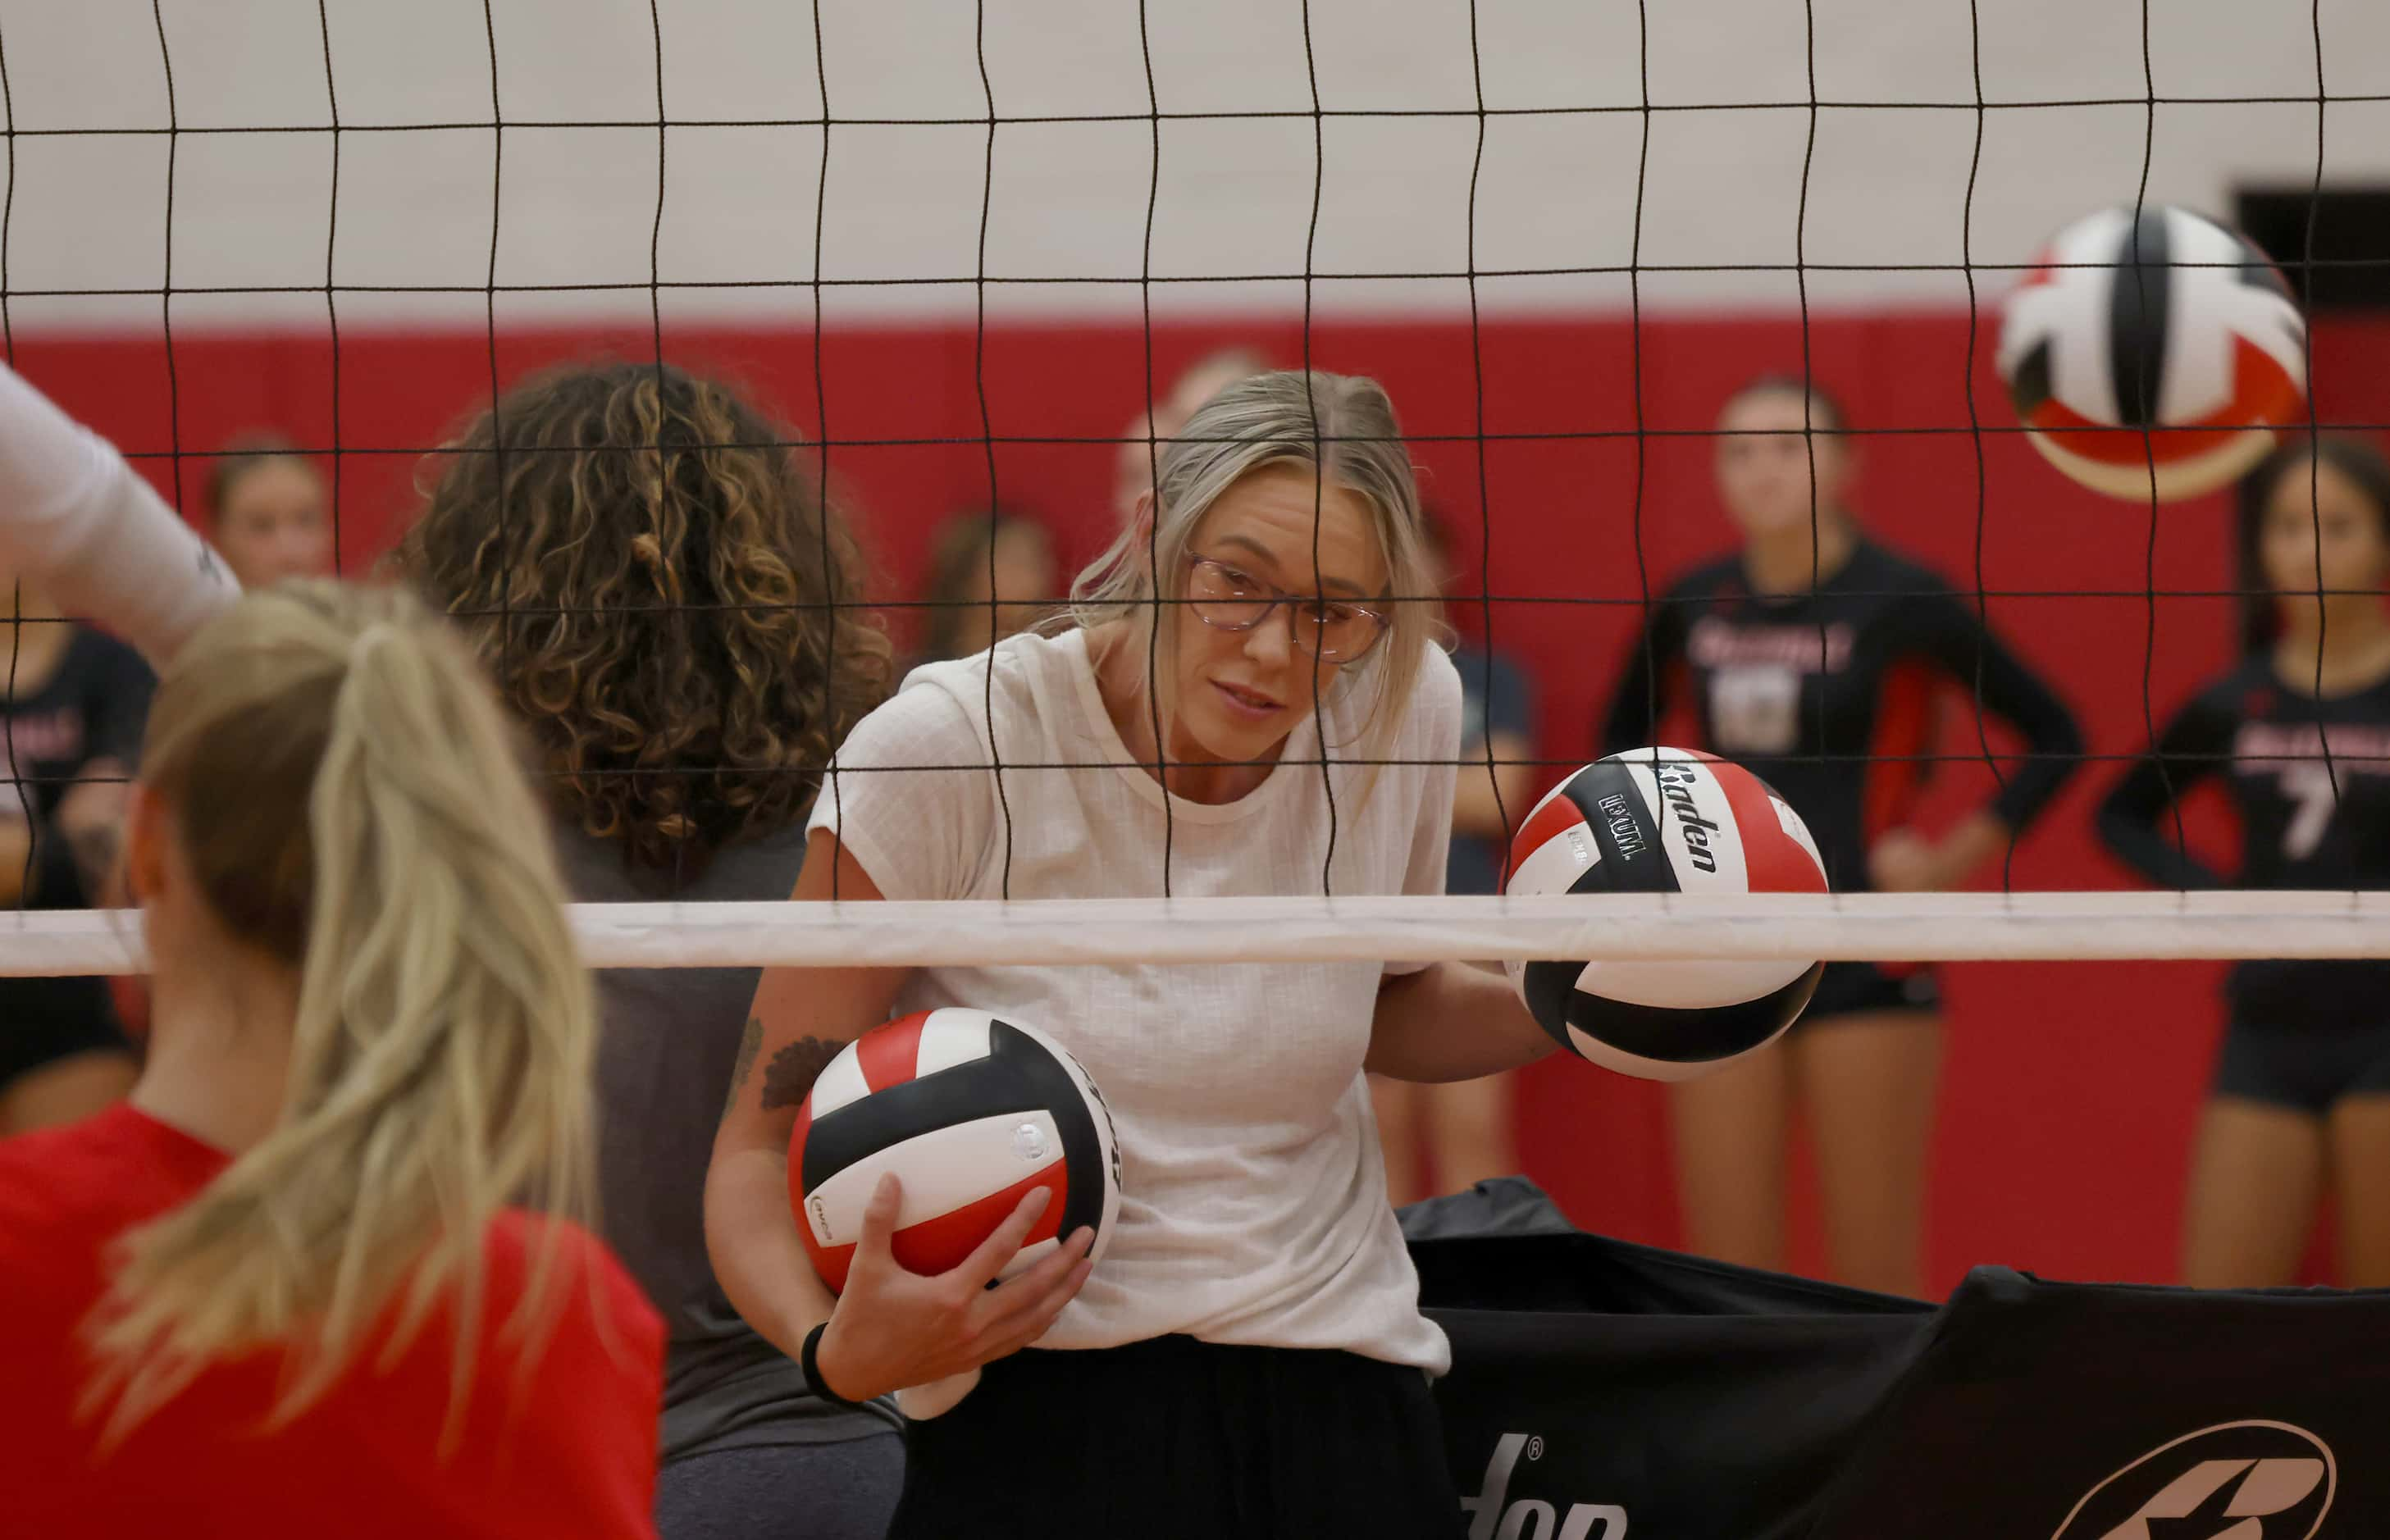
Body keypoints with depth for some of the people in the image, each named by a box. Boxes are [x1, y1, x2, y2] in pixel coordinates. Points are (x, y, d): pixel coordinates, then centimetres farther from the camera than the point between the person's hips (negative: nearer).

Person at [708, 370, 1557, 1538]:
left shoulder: (1399, 707, -3)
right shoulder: (945, 751, -15)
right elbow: (763, 1145, -10)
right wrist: (837, 1345, -30)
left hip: (1340, 1412, 4)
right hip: (1036, 1430, -3)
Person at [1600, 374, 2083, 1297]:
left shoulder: (1899, 601, -6)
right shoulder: (1697, 606, 7)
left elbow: (2053, 735, -1)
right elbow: (1623, 736, 26)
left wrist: (1960, 856, -7)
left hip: (1864, 957, -4)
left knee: (1878, 1284, -3)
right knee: (1727, 1288, 4)